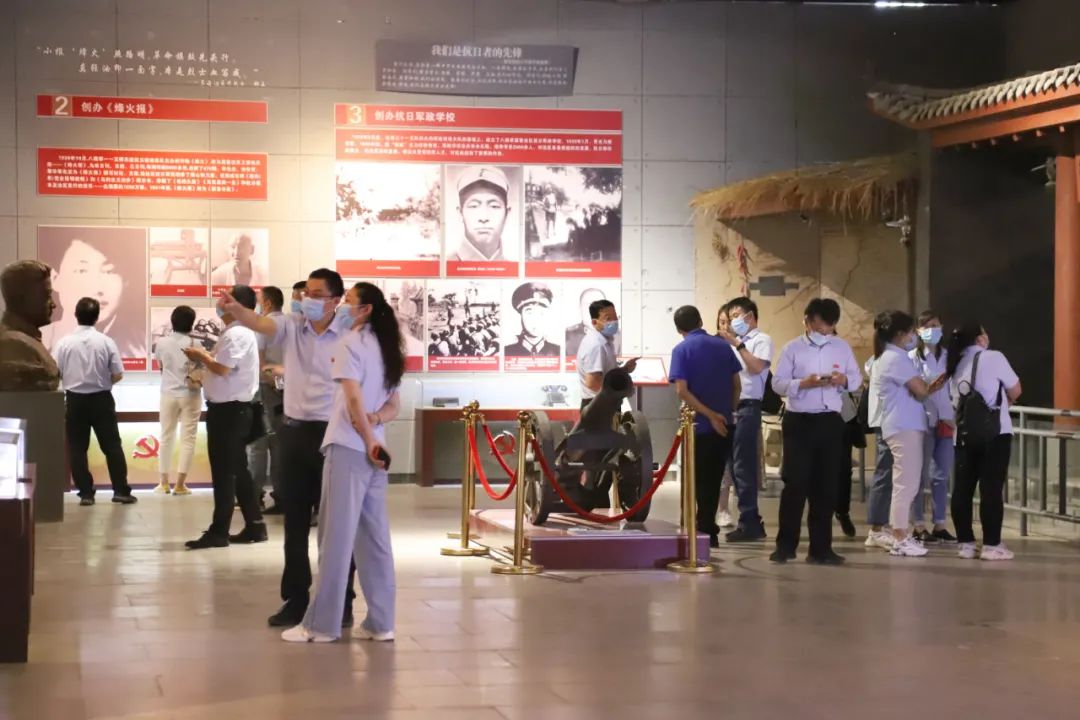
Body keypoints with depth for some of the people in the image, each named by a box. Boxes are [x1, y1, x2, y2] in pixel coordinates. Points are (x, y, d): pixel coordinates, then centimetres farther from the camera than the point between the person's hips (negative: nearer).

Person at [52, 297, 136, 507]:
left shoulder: (64, 342, -7)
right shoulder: (106, 341, -6)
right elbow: (118, 375, -5)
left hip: (75, 400, 0)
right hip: (101, 399, 0)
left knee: (77, 448, 7)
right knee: (112, 445, 8)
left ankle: (86, 493, 5)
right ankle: (121, 490, 6)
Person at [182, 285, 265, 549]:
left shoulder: (235, 334, -17)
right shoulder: (240, 332, 17)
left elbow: (222, 368, -24)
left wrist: (201, 356, -8)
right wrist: (205, 358, 5)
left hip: (228, 409, -10)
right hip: (234, 408, 10)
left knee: (223, 472, -5)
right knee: (237, 470, 13)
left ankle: (219, 532, -1)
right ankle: (254, 526, 17)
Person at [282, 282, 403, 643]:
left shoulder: (350, 343, -9)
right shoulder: (386, 348, 15)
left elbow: (354, 399, -15)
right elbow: (394, 407, 14)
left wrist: (369, 440, -8)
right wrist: (374, 421, -4)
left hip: (349, 448, -8)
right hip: (373, 450, 8)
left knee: (336, 537, -4)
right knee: (375, 537, 8)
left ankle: (321, 624, 0)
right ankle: (381, 622, 8)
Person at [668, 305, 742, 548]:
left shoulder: (682, 350, -7)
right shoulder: (723, 345, 6)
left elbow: (682, 391, -16)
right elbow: (737, 385, 7)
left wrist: (710, 415, -14)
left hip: (700, 425, -4)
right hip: (724, 424, 4)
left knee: (701, 480, 7)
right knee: (714, 479, 15)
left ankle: (706, 531, 8)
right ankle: (707, 527, 22)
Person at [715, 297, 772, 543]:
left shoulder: (761, 340, 0)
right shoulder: (735, 343, 20)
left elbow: (757, 367, -17)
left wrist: (739, 345, -13)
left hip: (748, 407, -8)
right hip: (732, 406, 8)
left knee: (743, 465, -10)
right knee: (738, 465, 8)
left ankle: (749, 523, -8)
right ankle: (751, 522, 13)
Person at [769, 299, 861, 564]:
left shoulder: (842, 347, 10)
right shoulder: (792, 348, 0)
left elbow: (857, 378, 12)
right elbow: (778, 382, -5)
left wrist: (844, 380, -10)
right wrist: (803, 383, -21)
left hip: (830, 422, 3)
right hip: (799, 422, -3)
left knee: (826, 485, 5)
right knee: (795, 483, -4)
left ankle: (820, 548, 11)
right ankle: (785, 545, 4)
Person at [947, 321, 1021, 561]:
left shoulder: (956, 366, 13)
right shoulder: (993, 358, -5)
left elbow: (957, 398, 13)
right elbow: (1015, 391, 2)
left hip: (964, 434, 6)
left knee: (963, 488, 6)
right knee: (991, 488, -4)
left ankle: (965, 543, 9)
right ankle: (992, 545, -3)